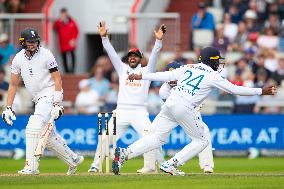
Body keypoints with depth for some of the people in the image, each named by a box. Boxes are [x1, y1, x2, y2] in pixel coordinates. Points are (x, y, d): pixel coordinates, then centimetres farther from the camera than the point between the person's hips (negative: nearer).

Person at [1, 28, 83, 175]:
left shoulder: (46, 55, -11)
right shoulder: (18, 59, 5)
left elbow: (57, 79, -11)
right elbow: (13, 84, 10)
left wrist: (57, 104, -20)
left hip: (50, 93, -7)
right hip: (38, 99, 7)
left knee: (33, 128, -21)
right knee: (48, 135, 12)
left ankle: (31, 166, -23)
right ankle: (73, 159, 27)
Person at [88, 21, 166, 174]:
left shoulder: (146, 71, 11)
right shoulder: (122, 69, 16)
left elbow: (154, 56, -4)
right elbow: (111, 52, 7)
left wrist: (158, 41, -21)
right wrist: (104, 37, -7)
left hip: (139, 112, -2)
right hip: (121, 111, 2)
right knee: (105, 138, -5)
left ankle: (150, 165, -12)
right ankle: (96, 165, 4)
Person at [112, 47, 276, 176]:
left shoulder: (188, 68, 18)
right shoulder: (212, 76, 2)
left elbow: (166, 76, 18)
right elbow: (235, 89, -1)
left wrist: (141, 77, 25)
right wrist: (261, 92, 3)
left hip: (169, 104, 6)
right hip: (184, 109, -6)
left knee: (158, 138, 9)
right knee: (201, 141, 9)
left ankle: (124, 153, -8)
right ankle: (171, 165, -3)